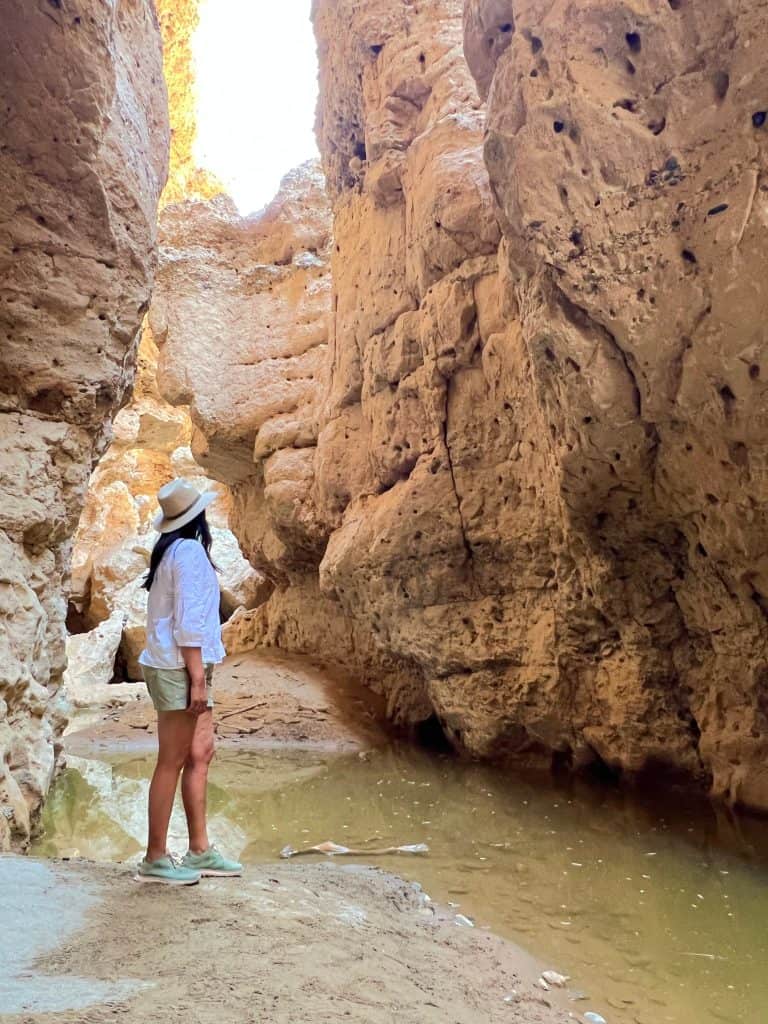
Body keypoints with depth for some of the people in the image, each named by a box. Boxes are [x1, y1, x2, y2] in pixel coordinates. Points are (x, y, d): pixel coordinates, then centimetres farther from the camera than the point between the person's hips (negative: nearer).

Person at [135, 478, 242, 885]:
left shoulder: (172, 550, 13)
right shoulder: (189, 550, -14)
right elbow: (189, 620, -19)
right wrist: (198, 678, -18)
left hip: (182, 668, 9)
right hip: (179, 669, -9)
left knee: (200, 753, 12)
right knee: (173, 762, -2)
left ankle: (200, 851, 19)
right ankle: (155, 859, 9)